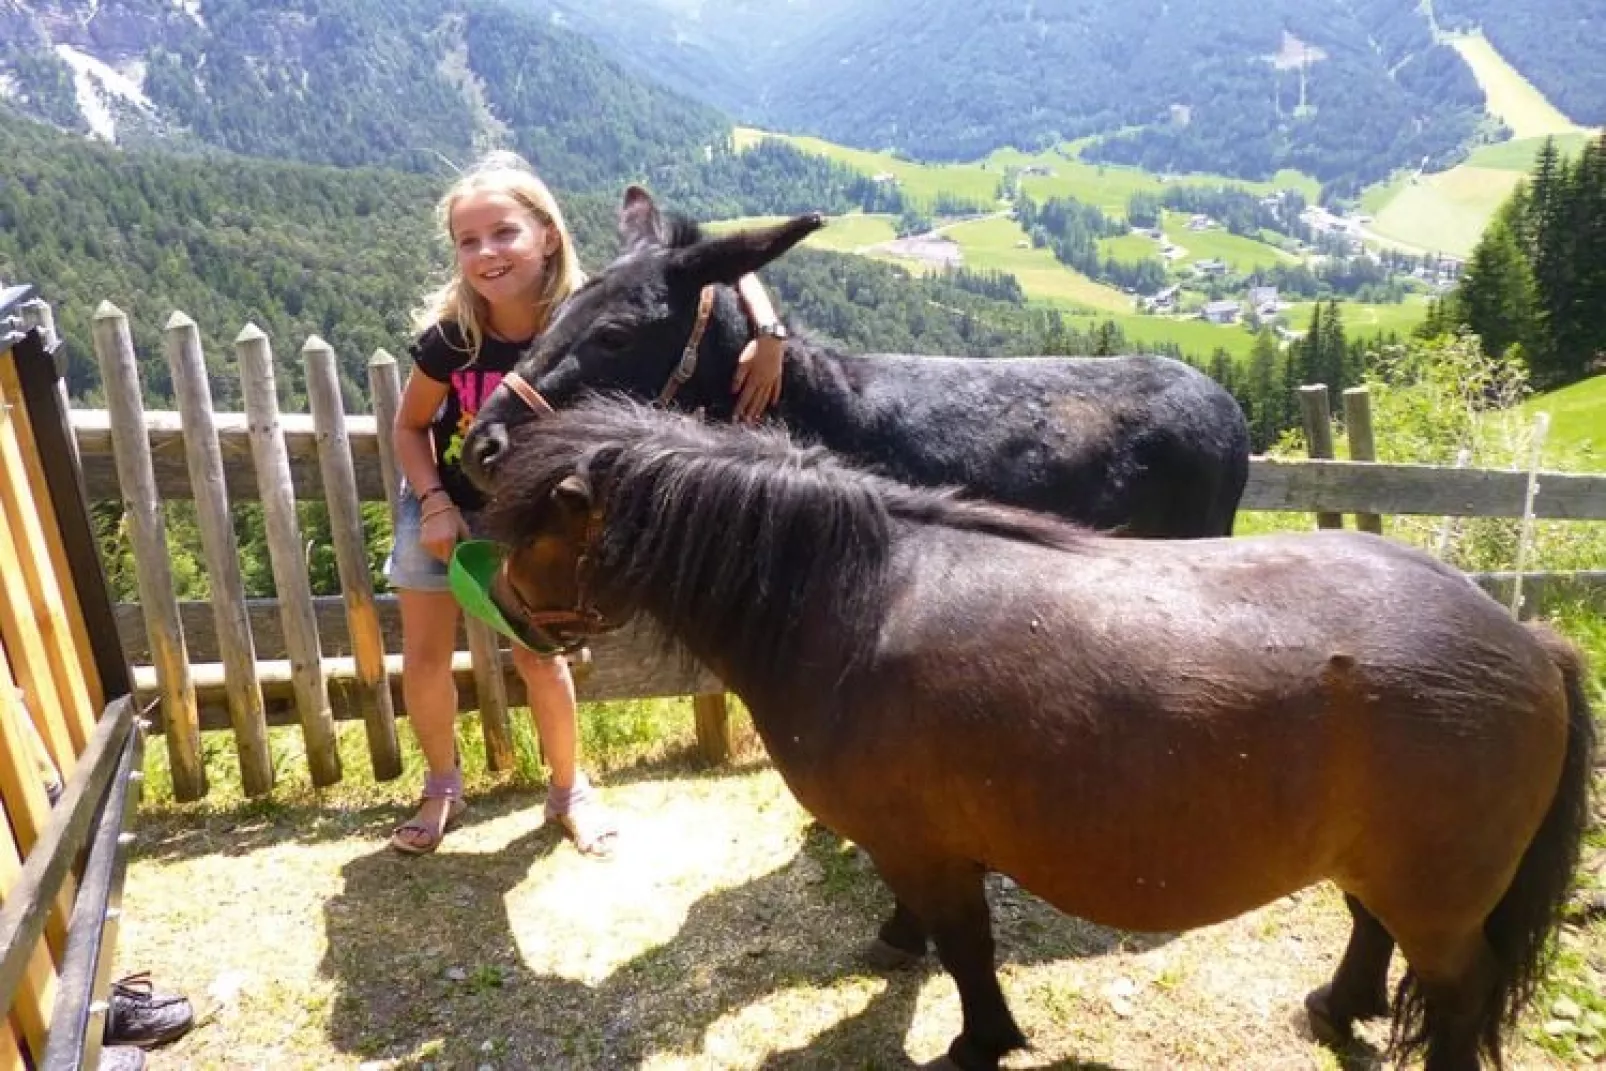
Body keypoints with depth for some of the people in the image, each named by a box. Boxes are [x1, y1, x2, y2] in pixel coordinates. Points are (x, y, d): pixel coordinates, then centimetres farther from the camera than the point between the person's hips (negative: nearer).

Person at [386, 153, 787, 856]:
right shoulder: (449, 337, -26)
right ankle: (443, 786, 33)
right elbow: (410, 427, -7)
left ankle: (568, 789, 29)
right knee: (425, 657, 8)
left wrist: (767, 338, -41)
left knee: (537, 655, 5)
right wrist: (436, 503, -20)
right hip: (440, 504, 1)